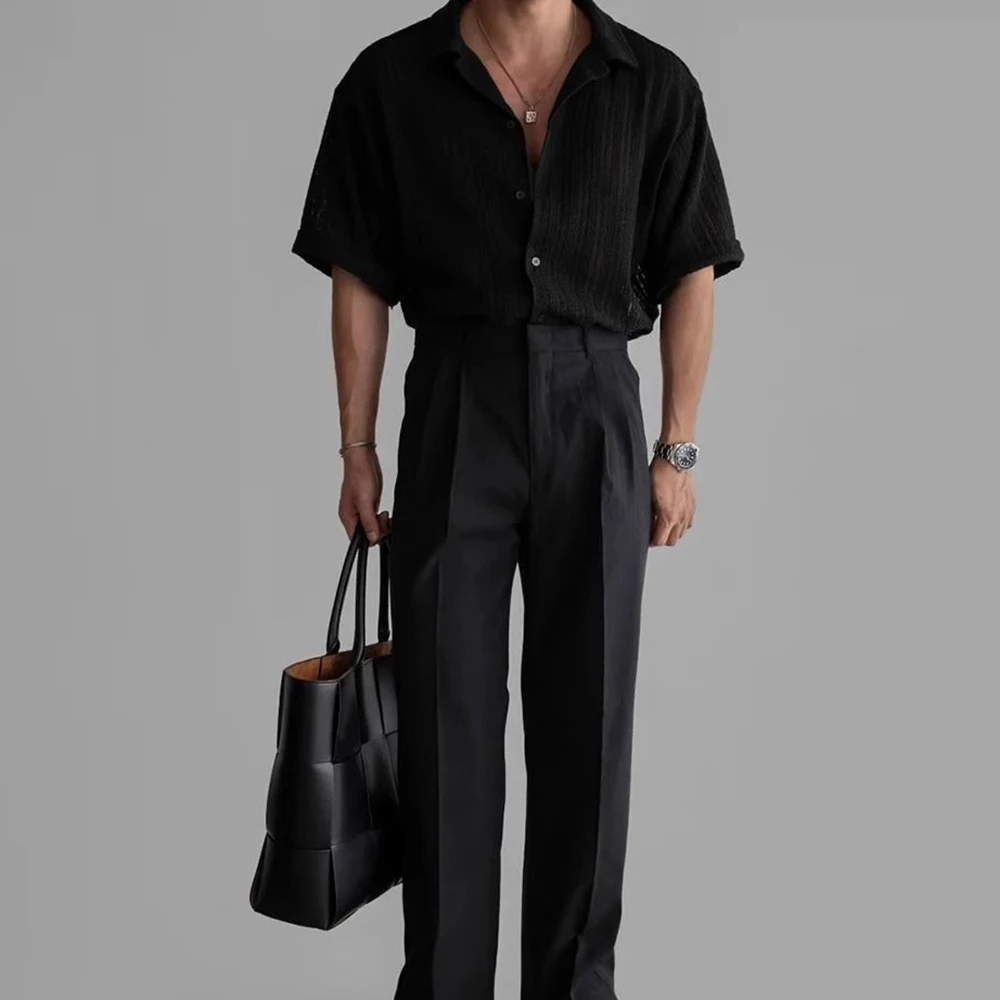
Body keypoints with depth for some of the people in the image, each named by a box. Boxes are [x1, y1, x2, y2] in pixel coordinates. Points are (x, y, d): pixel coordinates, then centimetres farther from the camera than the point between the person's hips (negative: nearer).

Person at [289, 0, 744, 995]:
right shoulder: (389, 80, 2)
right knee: (445, 712, 3)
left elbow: (691, 274, 4)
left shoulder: (655, 83, 3)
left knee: (586, 712, 6)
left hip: (594, 412, 1)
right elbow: (359, 279, 3)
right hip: (453, 412, 0)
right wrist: (356, 451, 1)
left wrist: (677, 450, -1)